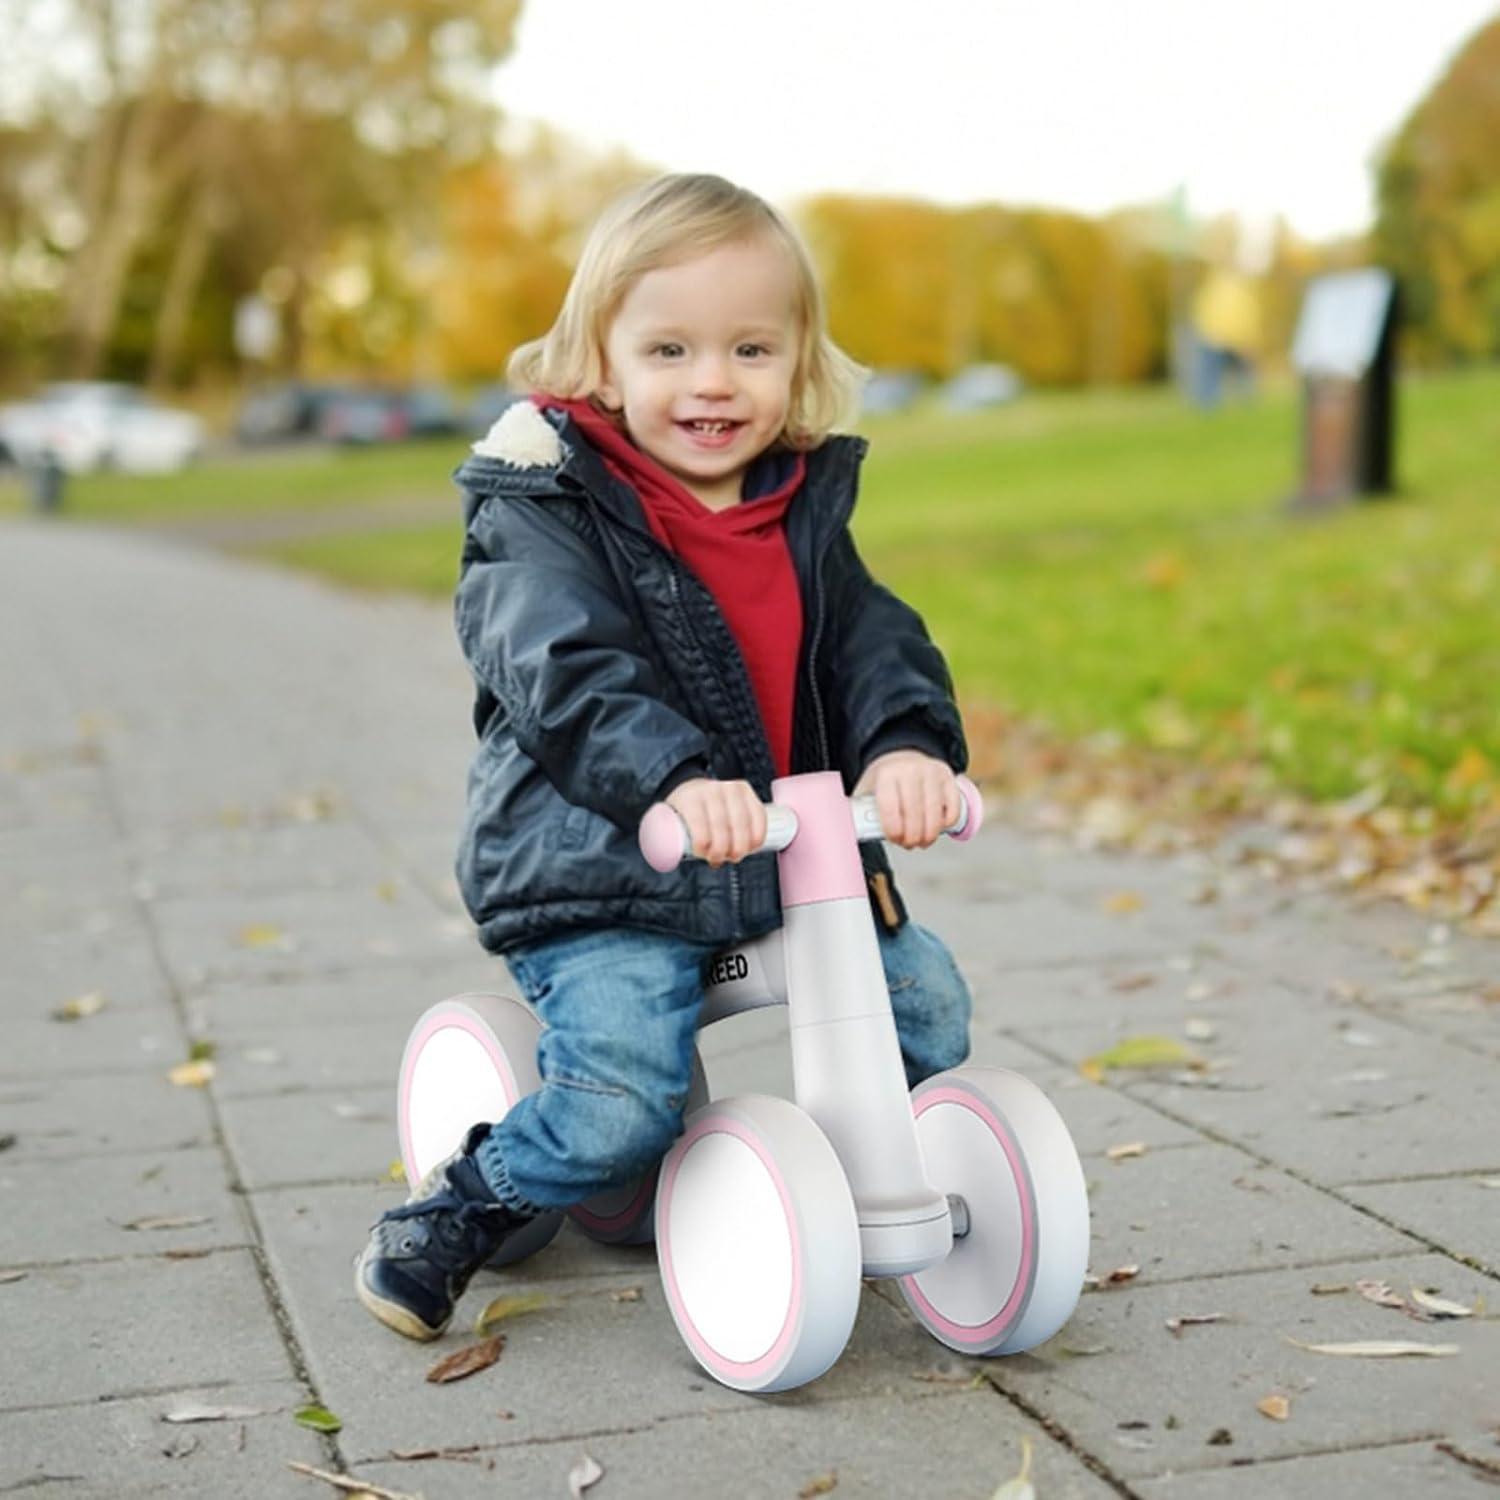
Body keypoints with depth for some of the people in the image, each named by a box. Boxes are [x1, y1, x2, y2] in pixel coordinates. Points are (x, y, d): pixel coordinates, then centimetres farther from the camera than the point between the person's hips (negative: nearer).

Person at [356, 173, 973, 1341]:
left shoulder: (804, 510, 10)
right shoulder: (546, 513, -9)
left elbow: (873, 644, -1)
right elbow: (568, 674, -24)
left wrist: (908, 746, -24)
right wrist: (677, 779, -42)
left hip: (796, 854, 6)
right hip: (600, 872, -6)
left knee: (929, 1002, 1)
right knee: (626, 1098, -24)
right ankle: (454, 1214, 5)